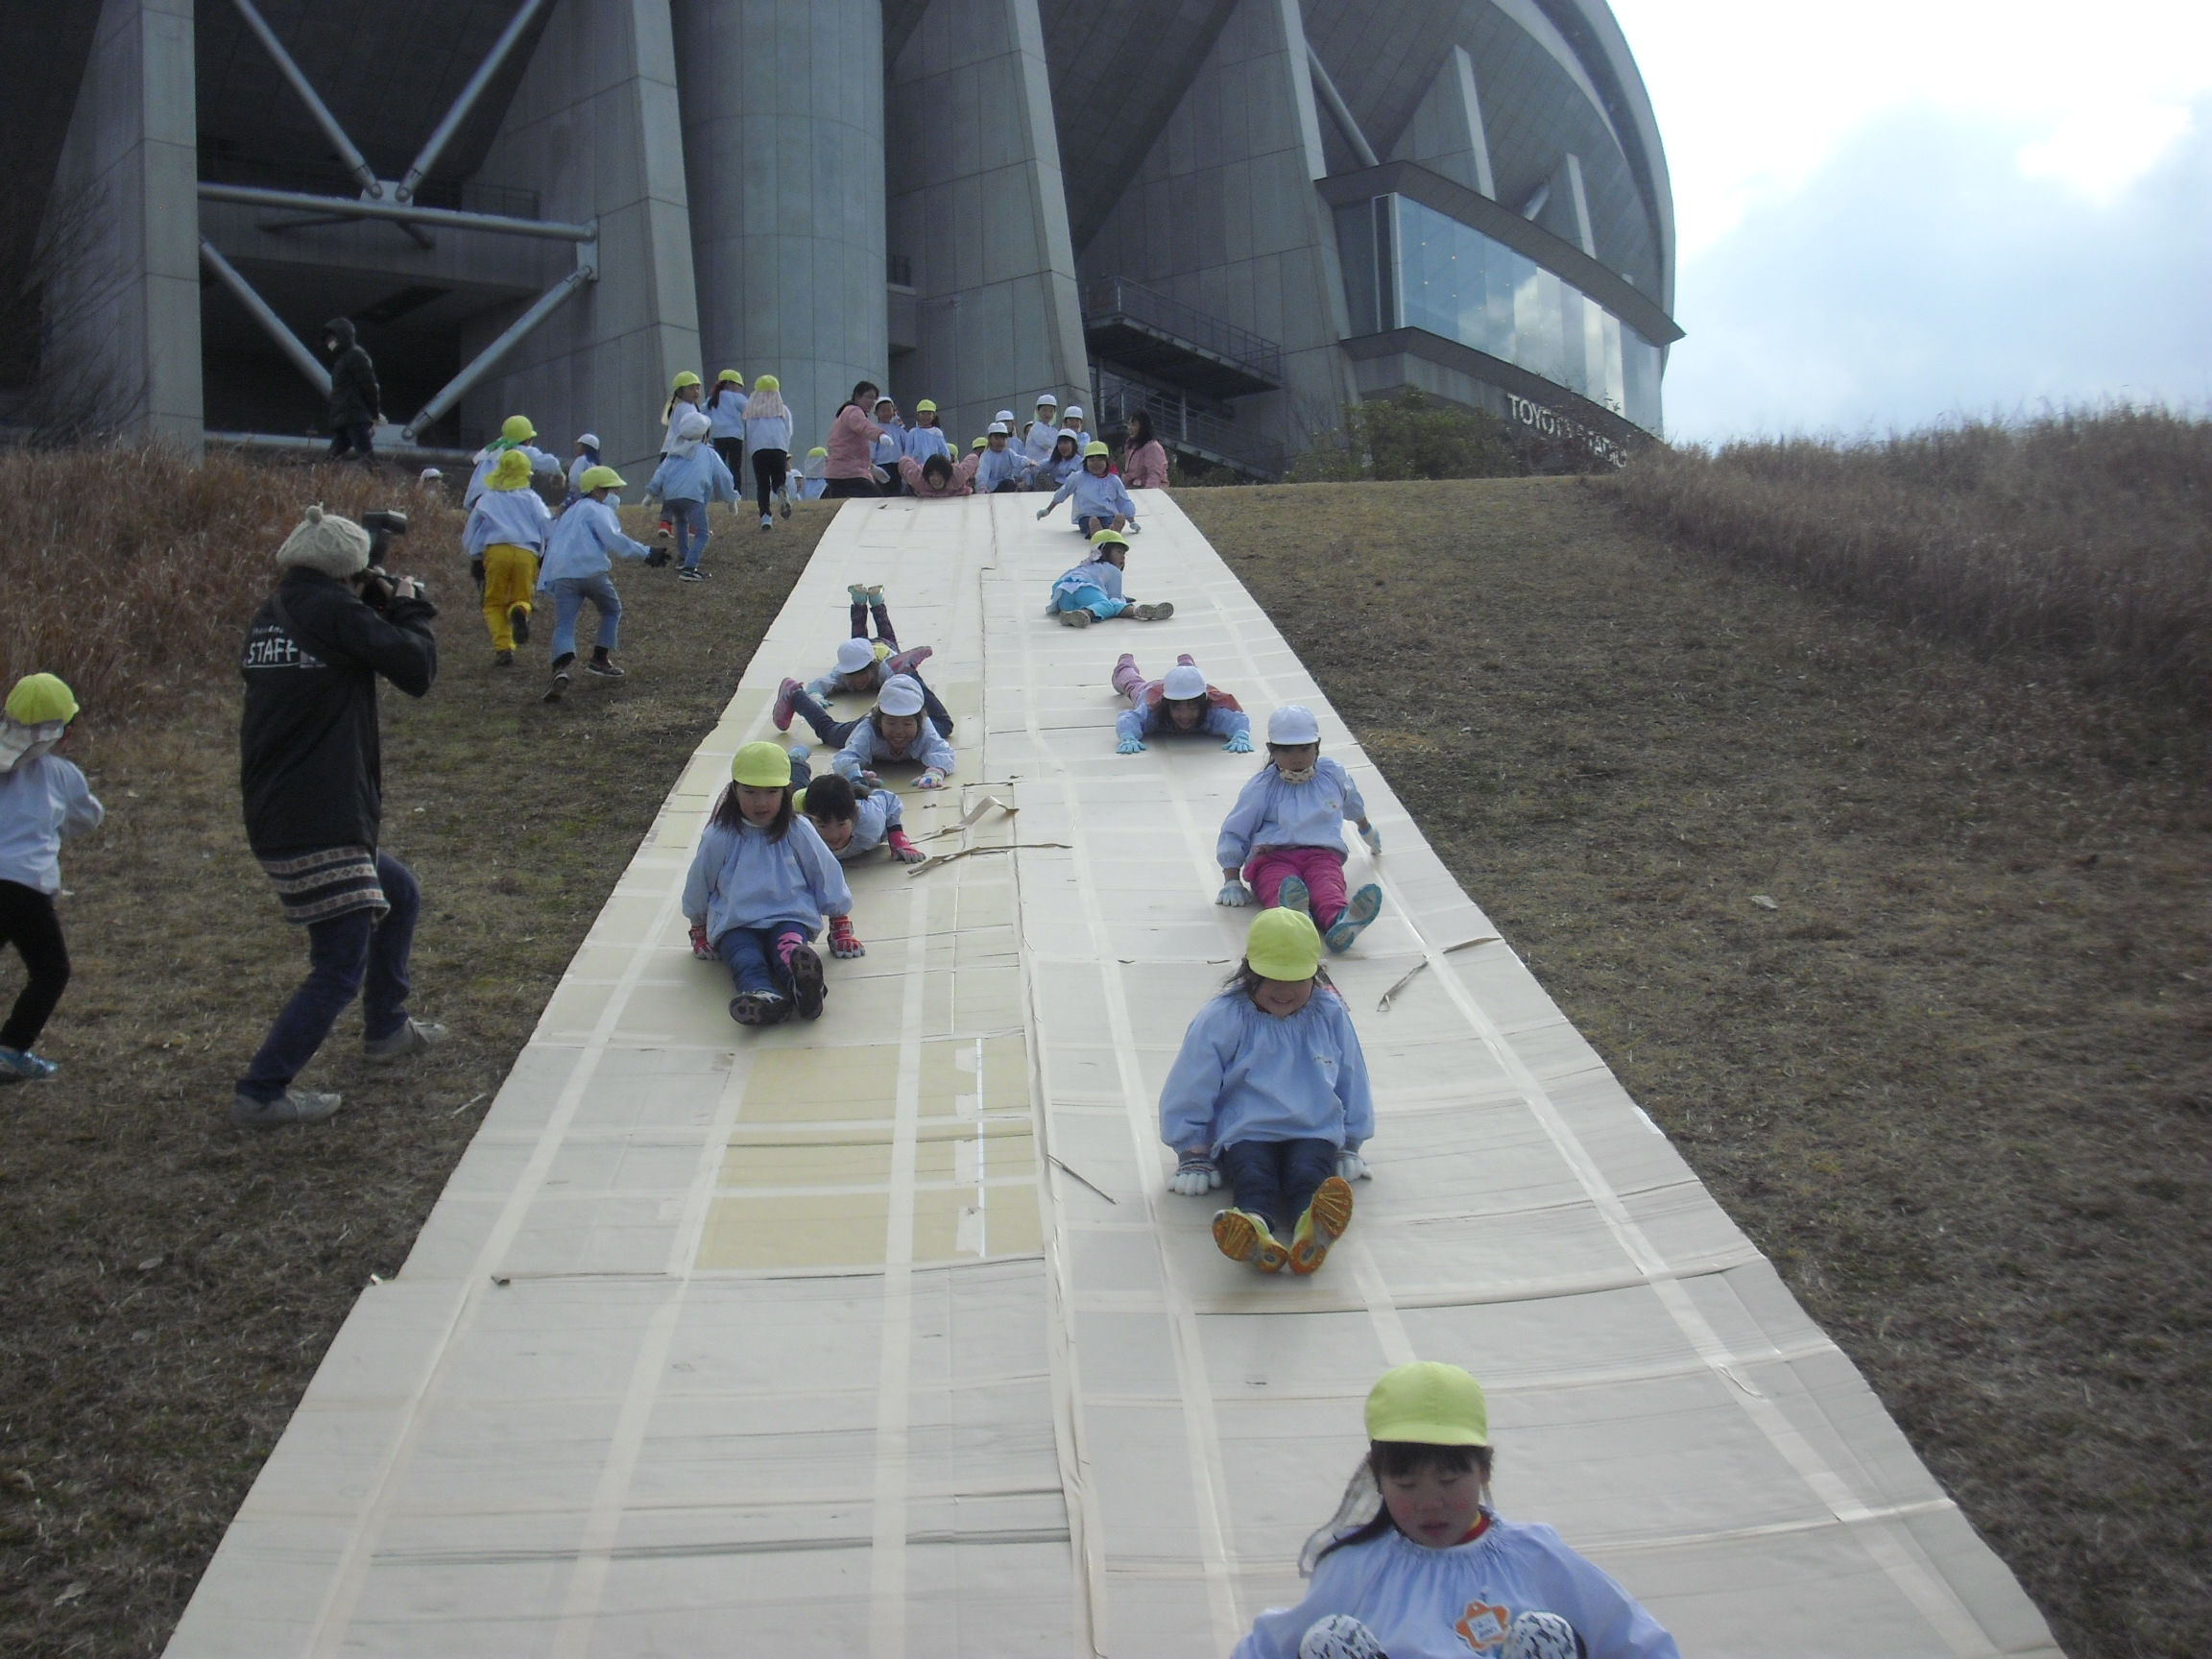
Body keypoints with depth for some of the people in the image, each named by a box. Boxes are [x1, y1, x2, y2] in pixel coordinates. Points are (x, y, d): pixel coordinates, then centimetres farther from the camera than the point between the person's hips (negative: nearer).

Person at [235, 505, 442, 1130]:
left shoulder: (272, 612, 13)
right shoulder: (336, 611, -12)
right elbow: (416, 670, -11)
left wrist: (378, 605, 16)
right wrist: (410, 611, 6)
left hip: (272, 815, 10)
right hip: (318, 822, -10)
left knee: (401, 894, 29)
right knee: (340, 968, -4)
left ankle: (386, 1029, 41)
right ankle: (260, 1093, -4)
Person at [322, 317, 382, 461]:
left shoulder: (356, 355, -6)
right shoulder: (340, 358, 24)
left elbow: (370, 386, -13)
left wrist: (375, 415, -15)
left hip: (356, 418, -10)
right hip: (342, 420, 10)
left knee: (365, 456, -15)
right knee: (335, 456, 7)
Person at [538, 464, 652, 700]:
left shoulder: (571, 511, 32)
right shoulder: (598, 510, 7)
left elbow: (551, 539, 37)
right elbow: (613, 538, -10)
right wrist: (645, 552, -8)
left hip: (560, 574, 5)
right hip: (590, 571, -5)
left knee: (564, 625, -6)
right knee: (612, 611, 21)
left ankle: (561, 669, -32)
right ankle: (600, 660, 15)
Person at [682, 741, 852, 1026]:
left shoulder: (798, 831, 7)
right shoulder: (719, 837, 5)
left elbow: (826, 874, 17)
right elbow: (698, 885, 17)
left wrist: (840, 920, 22)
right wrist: (699, 929, 27)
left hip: (790, 915, 0)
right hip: (735, 923, 0)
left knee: (788, 949, -36)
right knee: (746, 960, -34)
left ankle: (803, 986, -69)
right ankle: (763, 996, -66)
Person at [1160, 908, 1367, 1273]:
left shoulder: (1330, 1014, 9)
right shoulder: (1221, 1018, -2)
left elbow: (1351, 1081, 20)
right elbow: (1189, 1089, 3)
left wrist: (1349, 1144, 22)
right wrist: (1192, 1153, 4)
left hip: (1314, 1134, 1)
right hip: (1245, 1134, -1)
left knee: (1307, 1175, -33)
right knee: (1253, 1178, -35)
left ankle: (1312, 1235, -66)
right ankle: (1256, 1235, -67)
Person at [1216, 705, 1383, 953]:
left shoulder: (1333, 775, 18)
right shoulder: (1260, 786, 9)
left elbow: (1353, 806, 41)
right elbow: (1234, 833, 12)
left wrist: (1367, 831, 60)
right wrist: (1231, 881, 1)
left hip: (1322, 854, 2)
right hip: (1272, 856, -2)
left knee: (1328, 889, -37)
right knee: (1279, 888, -41)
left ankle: (1339, 922, -72)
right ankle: (1294, 916, -77)